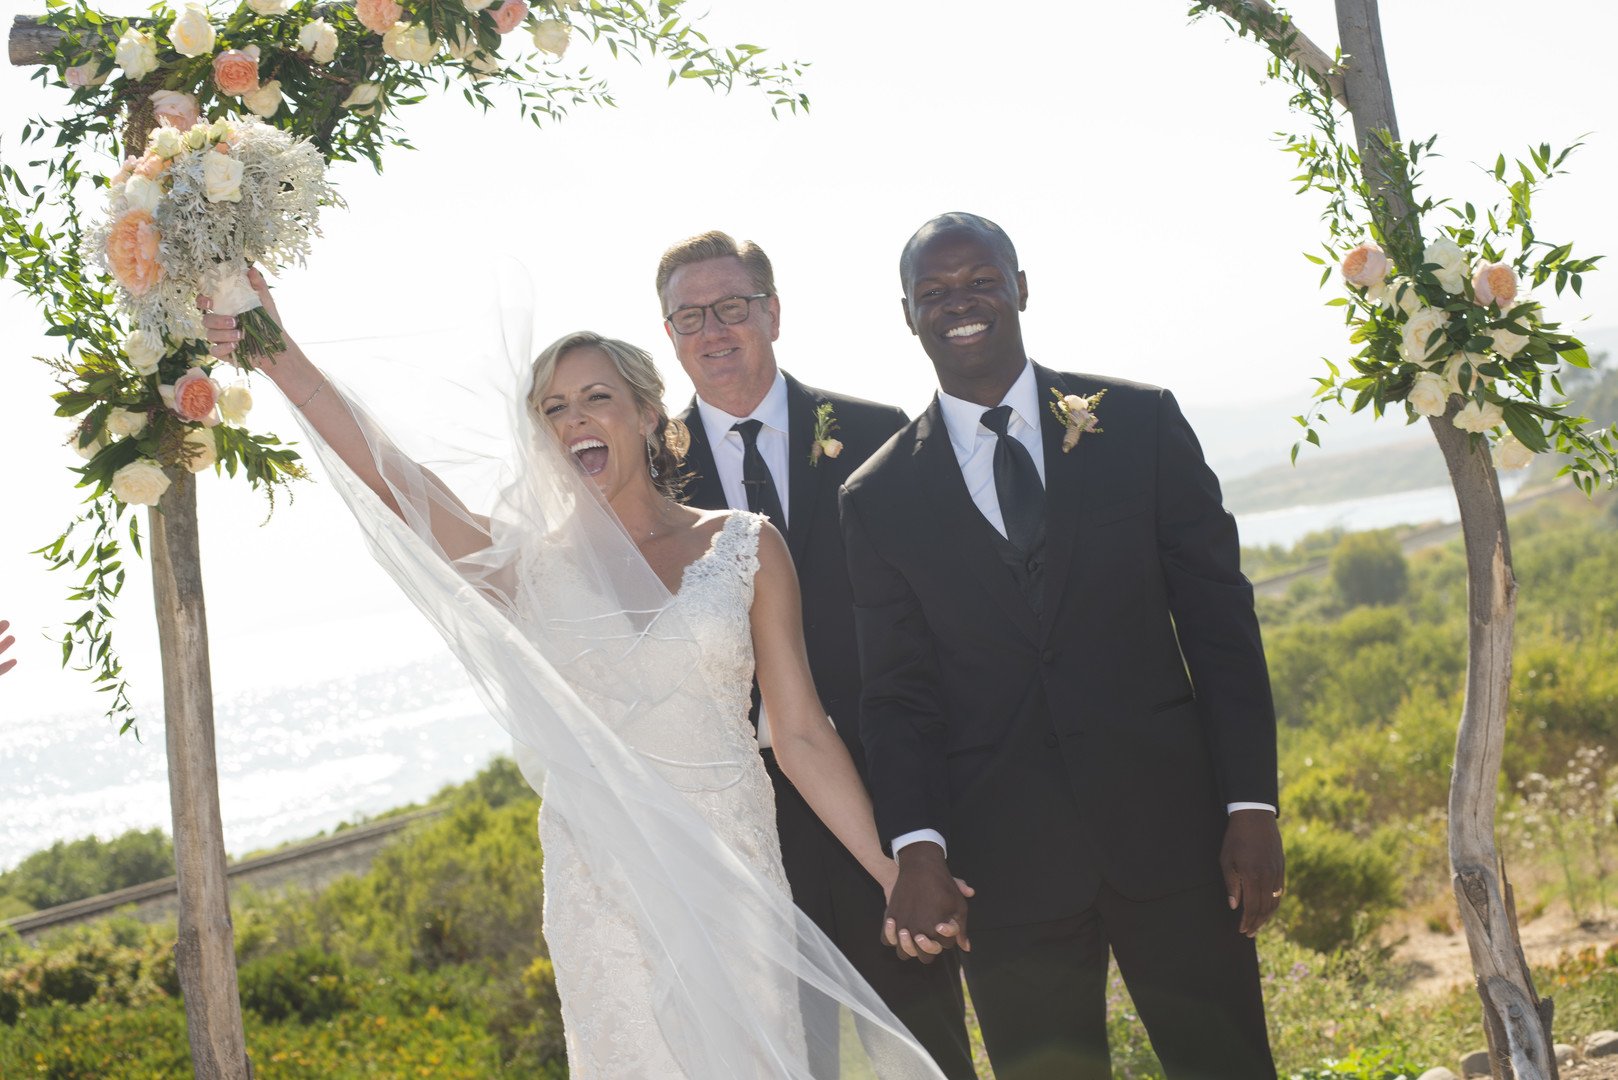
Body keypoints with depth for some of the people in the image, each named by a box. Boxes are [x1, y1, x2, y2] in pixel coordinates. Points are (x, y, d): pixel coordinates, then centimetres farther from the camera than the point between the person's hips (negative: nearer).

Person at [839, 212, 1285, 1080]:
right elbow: (897, 694, 3)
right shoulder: (880, 497, 6)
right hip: (1007, 862, 0)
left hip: (1170, 822, 0)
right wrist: (917, 845, -13)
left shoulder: (1141, 423, 5)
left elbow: (1219, 619, 3)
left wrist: (1250, 805, -4)